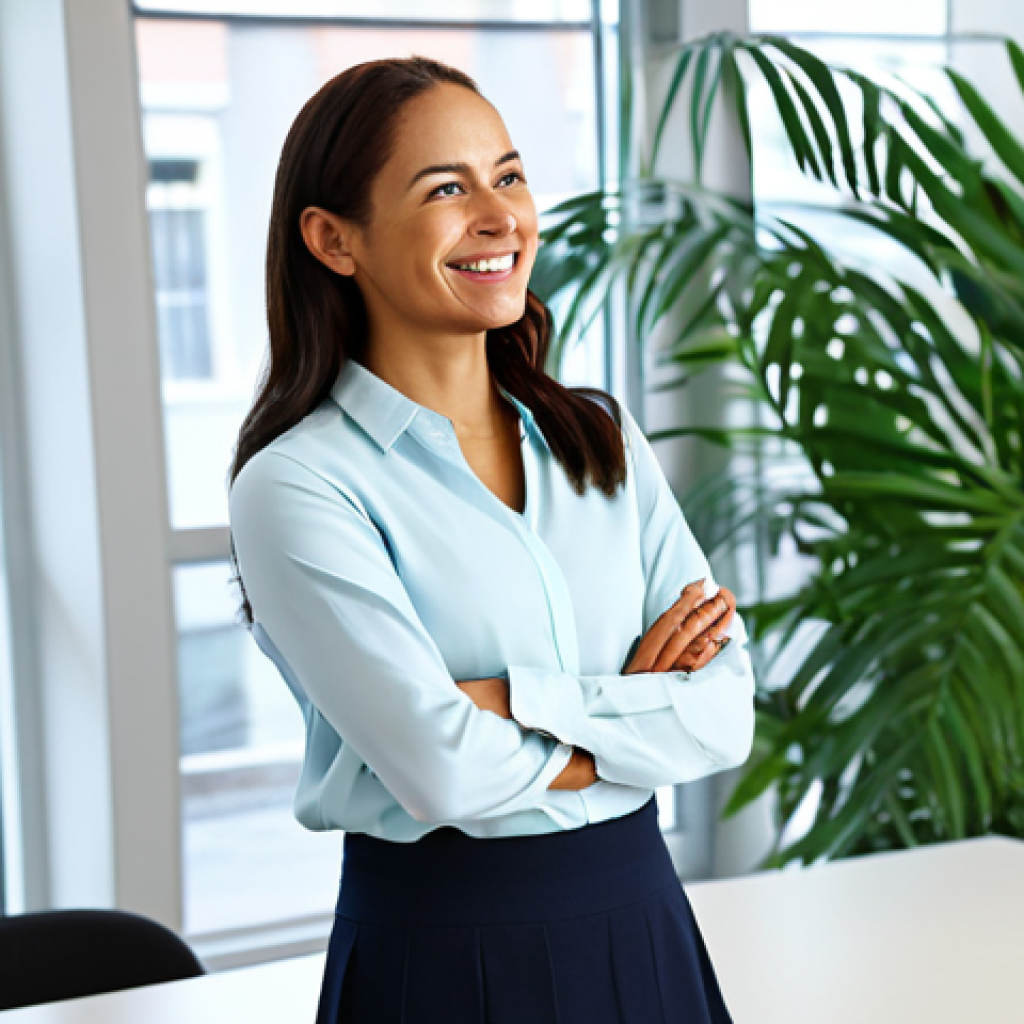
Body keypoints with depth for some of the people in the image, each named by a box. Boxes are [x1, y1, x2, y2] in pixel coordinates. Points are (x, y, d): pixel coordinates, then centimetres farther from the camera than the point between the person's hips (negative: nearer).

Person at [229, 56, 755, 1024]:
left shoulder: (604, 439, 4)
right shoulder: (295, 488, -12)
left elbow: (726, 709, -4)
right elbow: (442, 768, -22)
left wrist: (515, 701, -17)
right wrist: (633, 713, -8)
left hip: (642, 919, 5)